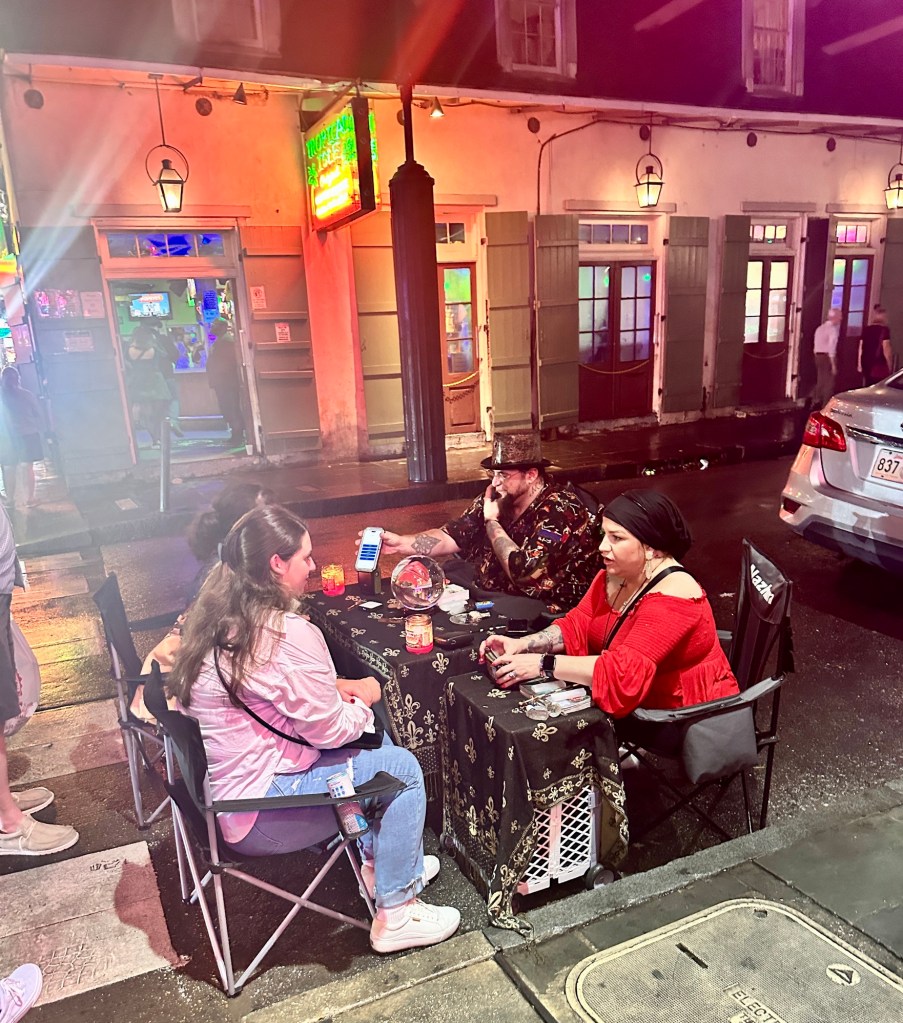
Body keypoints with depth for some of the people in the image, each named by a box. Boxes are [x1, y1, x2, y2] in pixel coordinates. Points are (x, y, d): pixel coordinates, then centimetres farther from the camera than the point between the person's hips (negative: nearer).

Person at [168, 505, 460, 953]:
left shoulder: (214, 614, 1)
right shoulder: (290, 634, -27)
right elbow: (331, 730, -17)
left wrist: (337, 687, 3)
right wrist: (364, 698, 3)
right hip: (258, 817, -9)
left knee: (373, 738, 18)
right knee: (403, 768, -1)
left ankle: (380, 859, 32)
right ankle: (395, 915, 13)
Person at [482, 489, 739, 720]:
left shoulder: (672, 599, -26)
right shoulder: (615, 574, 0)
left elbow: (623, 673, -35)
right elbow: (576, 628, 1)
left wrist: (543, 664, -33)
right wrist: (522, 644, -15)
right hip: (638, 709, 7)